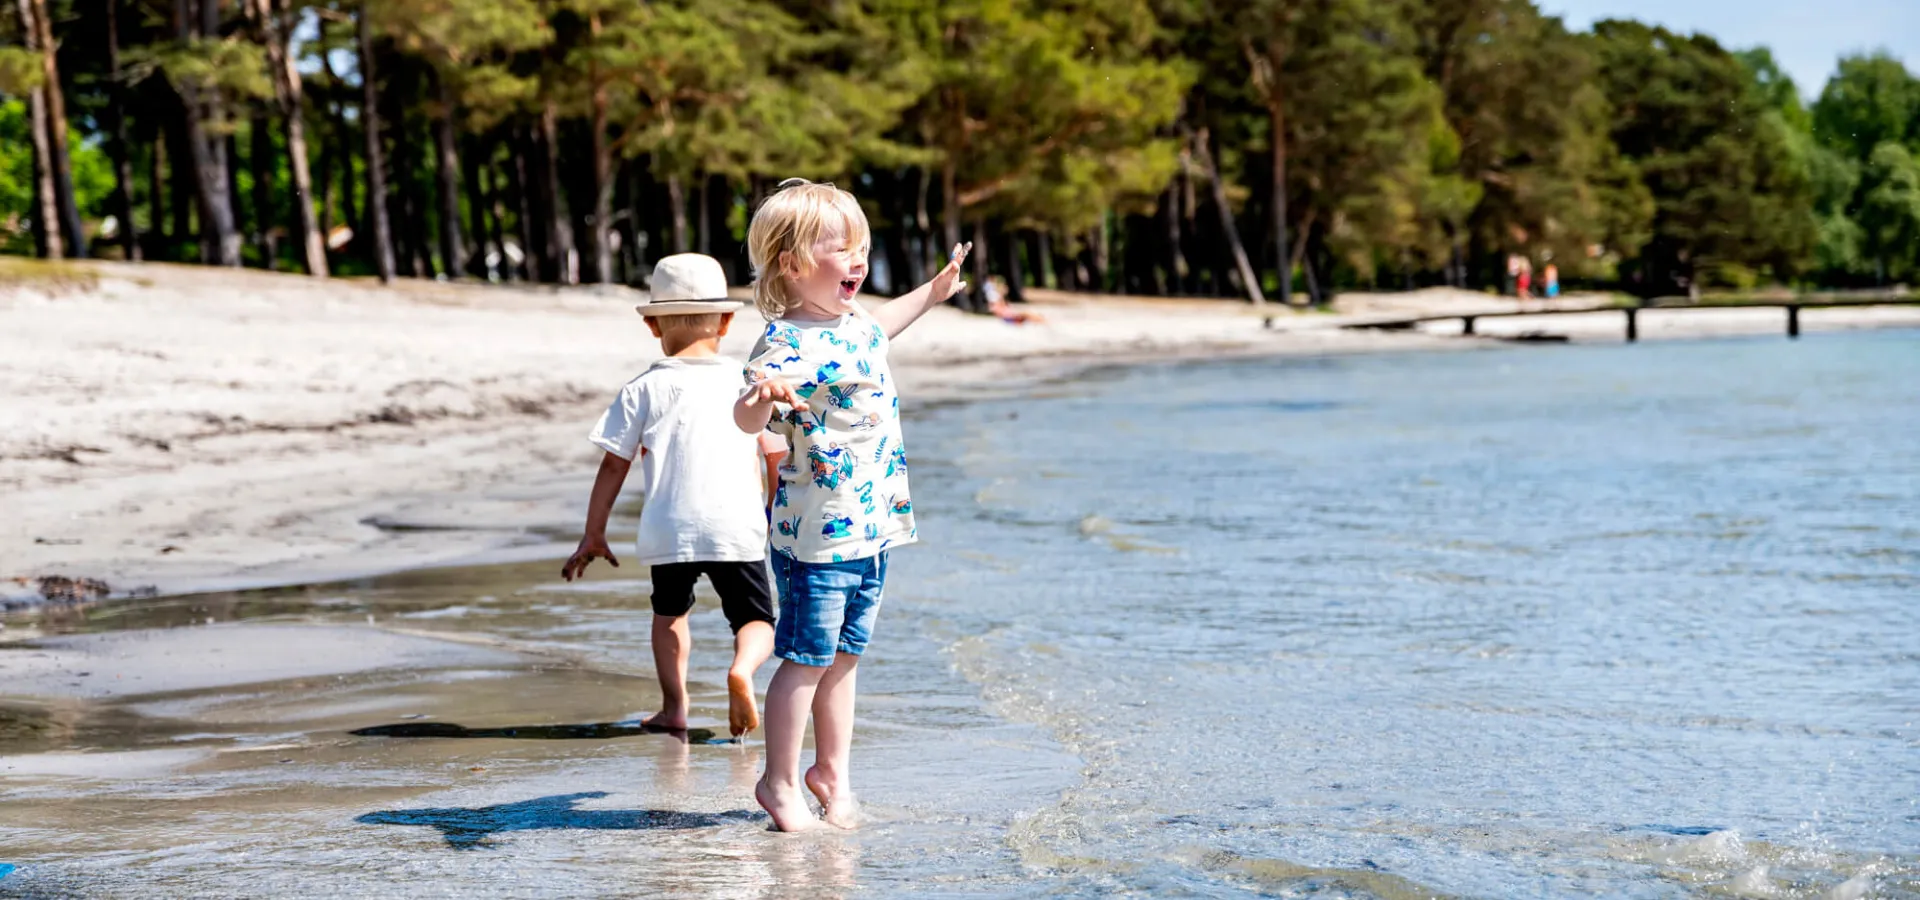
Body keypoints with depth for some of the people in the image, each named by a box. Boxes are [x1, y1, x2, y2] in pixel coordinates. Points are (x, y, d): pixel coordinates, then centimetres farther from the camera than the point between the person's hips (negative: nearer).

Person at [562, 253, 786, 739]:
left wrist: (593, 534, 11)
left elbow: (613, 466, 4)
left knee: (670, 612, 25)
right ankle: (742, 667, -22)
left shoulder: (644, 390, 5)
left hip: (669, 530, 0)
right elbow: (777, 457, 12)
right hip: (738, 527, 0)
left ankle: (674, 704, 14)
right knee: (755, 618, 10)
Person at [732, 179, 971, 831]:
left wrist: (934, 291, 45)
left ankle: (832, 771, 27)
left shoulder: (853, 320, 9)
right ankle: (781, 782, 11)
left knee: (844, 656, 16)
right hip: (817, 532, -8)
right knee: (808, 658, -1)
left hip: (872, 526, 8)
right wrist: (761, 394, -55)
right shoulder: (788, 344, -19)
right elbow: (747, 420, -32)